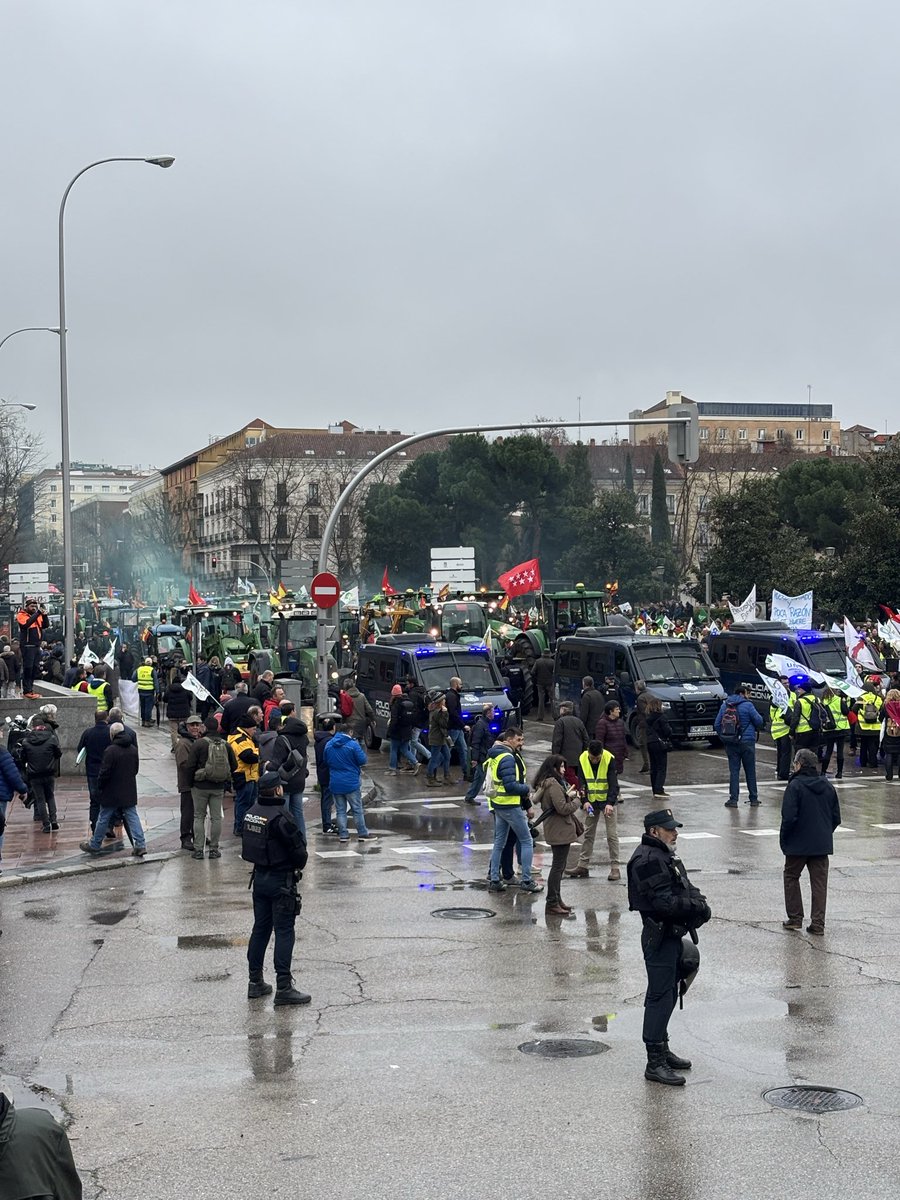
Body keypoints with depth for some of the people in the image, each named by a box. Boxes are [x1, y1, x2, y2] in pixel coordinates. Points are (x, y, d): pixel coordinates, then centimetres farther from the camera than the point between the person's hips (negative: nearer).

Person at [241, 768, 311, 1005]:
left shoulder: (252, 812, 3)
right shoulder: (280, 817, -21)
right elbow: (298, 849, -16)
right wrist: (299, 864, 4)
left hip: (259, 877, 8)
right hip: (281, 880, -8)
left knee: (260, 928, 15)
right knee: (284, 932, -3)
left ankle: (255, 982, 21)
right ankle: (283, 988, -3)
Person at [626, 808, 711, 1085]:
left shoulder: (664, 856, 17)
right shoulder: (648, 859, -18)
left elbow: (686, 888, 17)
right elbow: (663, 902, -25)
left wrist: (698, 902, -2)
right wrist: (697, 907, -17)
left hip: (672, 935, 11)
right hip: (660, 936, -11)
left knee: (667, 994, 18)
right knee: (660, 997, -9)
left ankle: (663, 1051, 30)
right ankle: (655, 1063, -6)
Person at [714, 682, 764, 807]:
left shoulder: (724, 705, 4)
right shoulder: (747, 705, -11)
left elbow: (717, 724, 5)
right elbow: (759, 721, -6)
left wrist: (723, 738, 11)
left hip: (730, 744, 3)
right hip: (747, 742, -3)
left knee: (733, 771, 5)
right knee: (750, 771, 8)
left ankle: (733, 799, 1)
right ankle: (754, 798, 14)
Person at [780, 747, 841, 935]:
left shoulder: (795, 786, -14)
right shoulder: (827, 787, 5)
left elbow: (789, 817, -18)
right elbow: (836, 817, 9)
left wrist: (783, 839, -6)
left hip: (798, 843, -4)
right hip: (822, 844, 5)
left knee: (791, 877, 14)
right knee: (819, 882, 7)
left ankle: (795, 918, 13)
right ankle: (818, 923, 5)